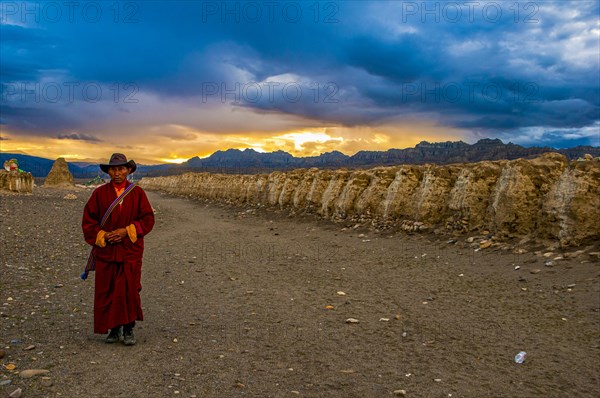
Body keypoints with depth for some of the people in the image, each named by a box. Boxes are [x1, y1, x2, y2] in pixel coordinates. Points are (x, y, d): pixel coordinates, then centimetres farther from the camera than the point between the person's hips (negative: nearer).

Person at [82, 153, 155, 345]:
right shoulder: (99, 193, 2)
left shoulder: (137, 193, 1)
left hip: (130, 251, -1)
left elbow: (148, 219, -2)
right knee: (106, 291, 5)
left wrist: (126, 231, -12)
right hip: (105, 250, 1)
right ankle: (114, 328, 20)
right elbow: (88, 220, 4)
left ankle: (128, 329, 12)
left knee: (130, 290, -2)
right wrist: (103, 236, -10)